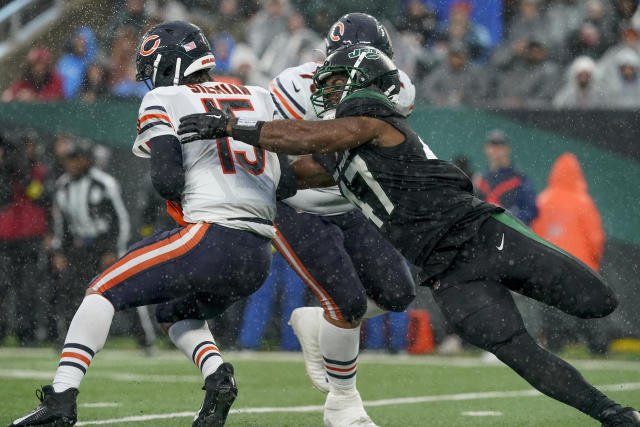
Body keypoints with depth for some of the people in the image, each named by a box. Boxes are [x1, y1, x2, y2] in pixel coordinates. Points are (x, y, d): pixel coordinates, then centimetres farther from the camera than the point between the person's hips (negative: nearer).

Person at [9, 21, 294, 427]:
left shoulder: (164, 101, 2)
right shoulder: (260, 99, 19)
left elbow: (168, 180, -9)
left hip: (212, 238, -6)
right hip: (260, 256, 7)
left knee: (104, 291, 6)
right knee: (177, 314, 29)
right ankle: (217, 375, 1)